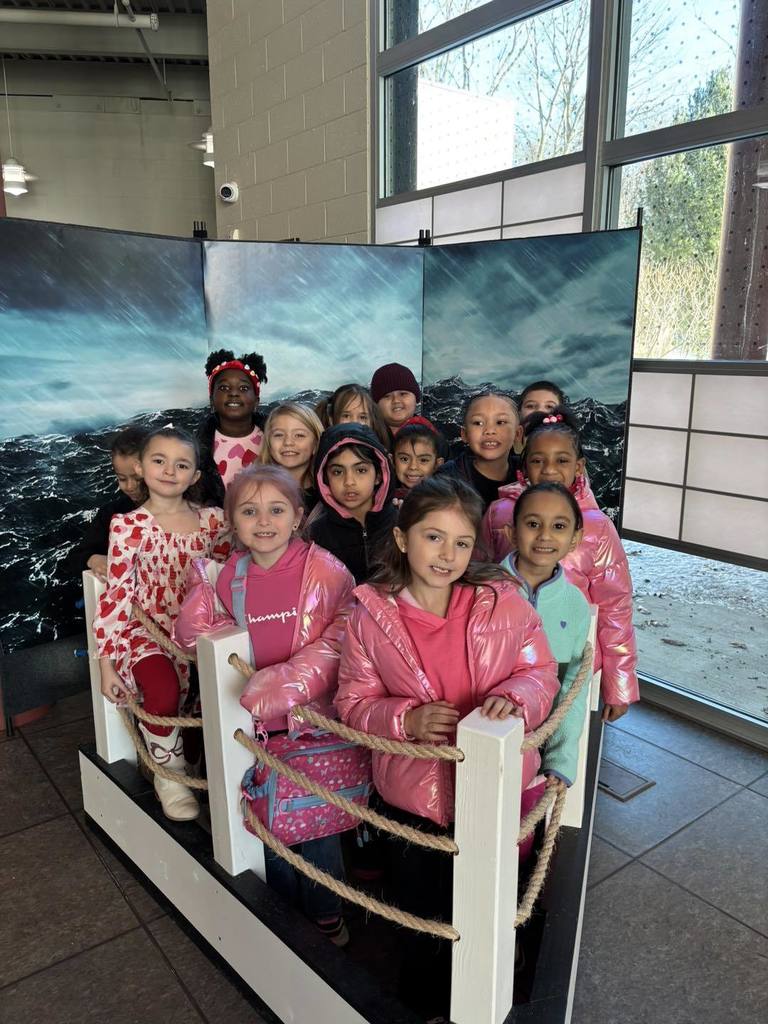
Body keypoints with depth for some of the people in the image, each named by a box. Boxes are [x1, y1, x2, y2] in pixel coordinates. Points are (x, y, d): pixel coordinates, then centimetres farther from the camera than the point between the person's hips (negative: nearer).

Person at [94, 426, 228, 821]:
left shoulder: (211, 520, 0)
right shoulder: (129, 526, -7)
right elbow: (115, 596, -7)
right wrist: (106, 663, -8)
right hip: (147, 631, -3)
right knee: (164, 691, -29)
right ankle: (169, 774, 2)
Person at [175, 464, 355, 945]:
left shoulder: (322, 568, -12)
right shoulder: (227, 577, 0)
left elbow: (343, 635, -18)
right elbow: (196, 635, 10)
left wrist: (285, 682, -25)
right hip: (256, 724, 4)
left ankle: (327, 913, 37)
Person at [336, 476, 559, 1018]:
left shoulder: (502, 600, -14)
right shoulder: (370, 613, -14)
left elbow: (541, 671, -4)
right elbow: (354, 702, -6)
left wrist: (515, 697, -26)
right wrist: (406, 720, -24)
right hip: (415, 792, 0)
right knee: (421, 913, 24)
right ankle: (424, 999, 57)